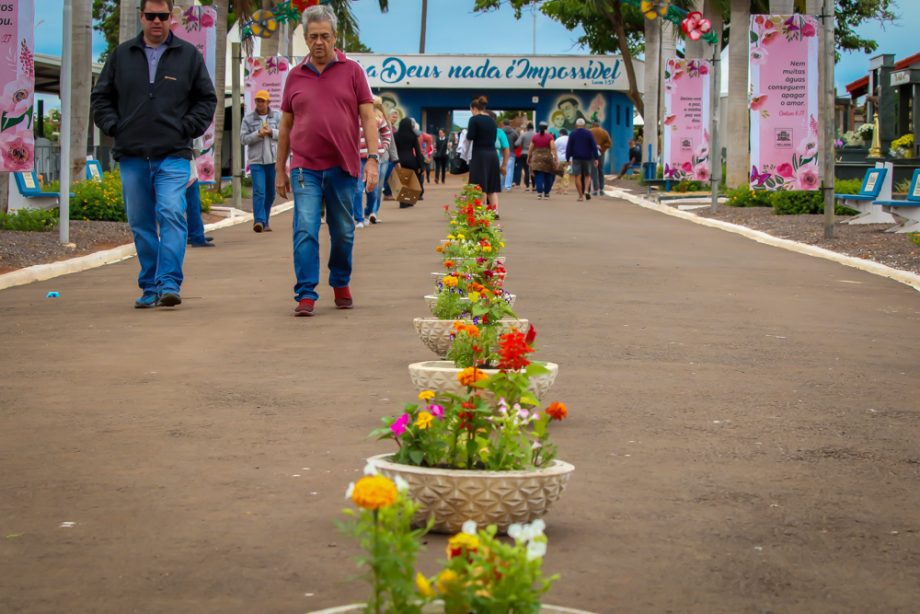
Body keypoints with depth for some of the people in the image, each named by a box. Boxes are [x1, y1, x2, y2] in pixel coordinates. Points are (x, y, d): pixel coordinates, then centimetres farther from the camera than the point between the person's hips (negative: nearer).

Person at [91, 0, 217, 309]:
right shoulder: (121, 55, 11)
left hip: (173, 156, -3)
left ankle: (169, 283, -20)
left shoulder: (188, 55, 7)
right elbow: (101, 97, 17)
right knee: (141, 224, 6)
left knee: (172, 214, -18)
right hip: (132, 156, 3)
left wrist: (187, 129, -2)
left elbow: (207, 99, 11)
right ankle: (150, 287, 15)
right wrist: (114, 127, 2)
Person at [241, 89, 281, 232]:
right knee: (259, 191, -14)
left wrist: (271, 132, -13)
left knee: (270, 193, 9)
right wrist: (258, 134, -15)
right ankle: (259, 220, -21)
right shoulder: (248, 118, 2)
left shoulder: (277, 116, 6)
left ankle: (265, 222, 21)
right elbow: (243, 138, -2)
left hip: (273, 160, 3)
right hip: (256, 160, -2)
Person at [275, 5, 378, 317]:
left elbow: (368, 117, 1)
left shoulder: (352, 70, 3)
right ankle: (306, 295, -8)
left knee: (343, 233, 11)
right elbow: (286, 126, 14)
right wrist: (280, 169, 13)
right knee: (305, 231, -10)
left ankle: (341, 285, 30)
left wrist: (372, 159, -8)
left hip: (343, 167, 0)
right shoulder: (295, 75, 9)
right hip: (305, 167, 1)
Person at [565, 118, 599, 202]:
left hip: (576, 158, -1)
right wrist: (596, 158, -2)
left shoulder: (572, 134, 1)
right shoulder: (589, 133, 1)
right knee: (587, 175, 15)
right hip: (587, 157, 1)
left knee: (578, 177, 0)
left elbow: (569, 147, -1)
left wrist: (567, 159, 2)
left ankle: (581, 195, -5)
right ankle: (587, 190, -8)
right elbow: (594, 146, -3)